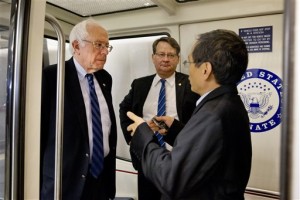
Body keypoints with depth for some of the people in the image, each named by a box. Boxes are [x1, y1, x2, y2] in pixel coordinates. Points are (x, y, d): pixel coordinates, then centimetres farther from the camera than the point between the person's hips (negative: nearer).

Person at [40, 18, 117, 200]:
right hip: (65, 181, -5)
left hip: (102, 175, 6)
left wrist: (110, 168, 12)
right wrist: (37, 183, -8)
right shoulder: (50, 77, -14)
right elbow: (38, 131, -12)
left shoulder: (105, 78, 6)